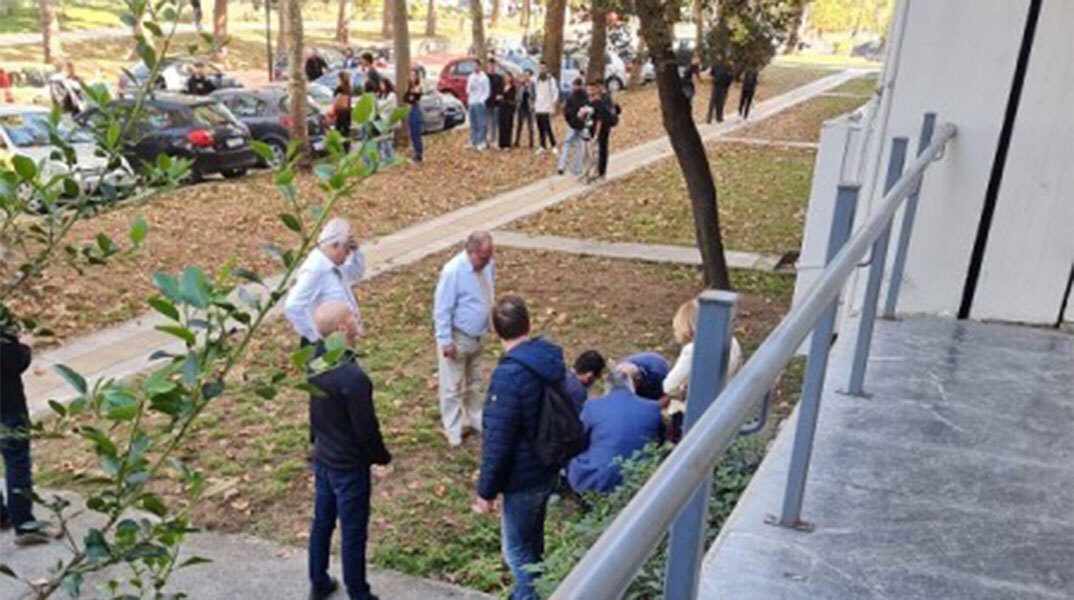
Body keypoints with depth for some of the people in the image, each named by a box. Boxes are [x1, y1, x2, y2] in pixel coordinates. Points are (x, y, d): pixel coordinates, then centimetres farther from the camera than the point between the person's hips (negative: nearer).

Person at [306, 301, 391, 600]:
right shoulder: (353, 377, -32)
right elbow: (366, 427, -22)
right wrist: (382, 456, -5)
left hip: (322, 457, 8)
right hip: (349, 465, -8)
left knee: (322, 521, 22)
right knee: (353, 532, 8)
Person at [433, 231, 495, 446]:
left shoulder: (488, 265, -6)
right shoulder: (453, 271, -27)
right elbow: (442, 309, -22)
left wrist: (489, 324, 17)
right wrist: (445, 341, -20)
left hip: (478, 336, 7)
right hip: (457, 338, -7)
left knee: (474, 382, 23)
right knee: (453, 386, 6)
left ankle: (476, 420, 40)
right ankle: (453, 431, 19)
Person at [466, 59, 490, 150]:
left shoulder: (484, 77, -4)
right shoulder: (471, 77, 15)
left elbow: (487, 91, -6)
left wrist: (481, 100, -14)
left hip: (479, 103, -6)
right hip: (471, 103, 6)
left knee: (481, 123, -8)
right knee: (473, 124, 7)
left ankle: (481, 142, -8)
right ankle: (473, 142, 10)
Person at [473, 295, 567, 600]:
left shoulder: (509, 375, -29)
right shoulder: (551, 356, -4)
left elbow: (498, 441, -24)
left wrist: (486, 491, -13)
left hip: (523, 477, -8)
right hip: (549, 469, 8)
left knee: (516, 549, 10)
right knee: (532, 540, 26)